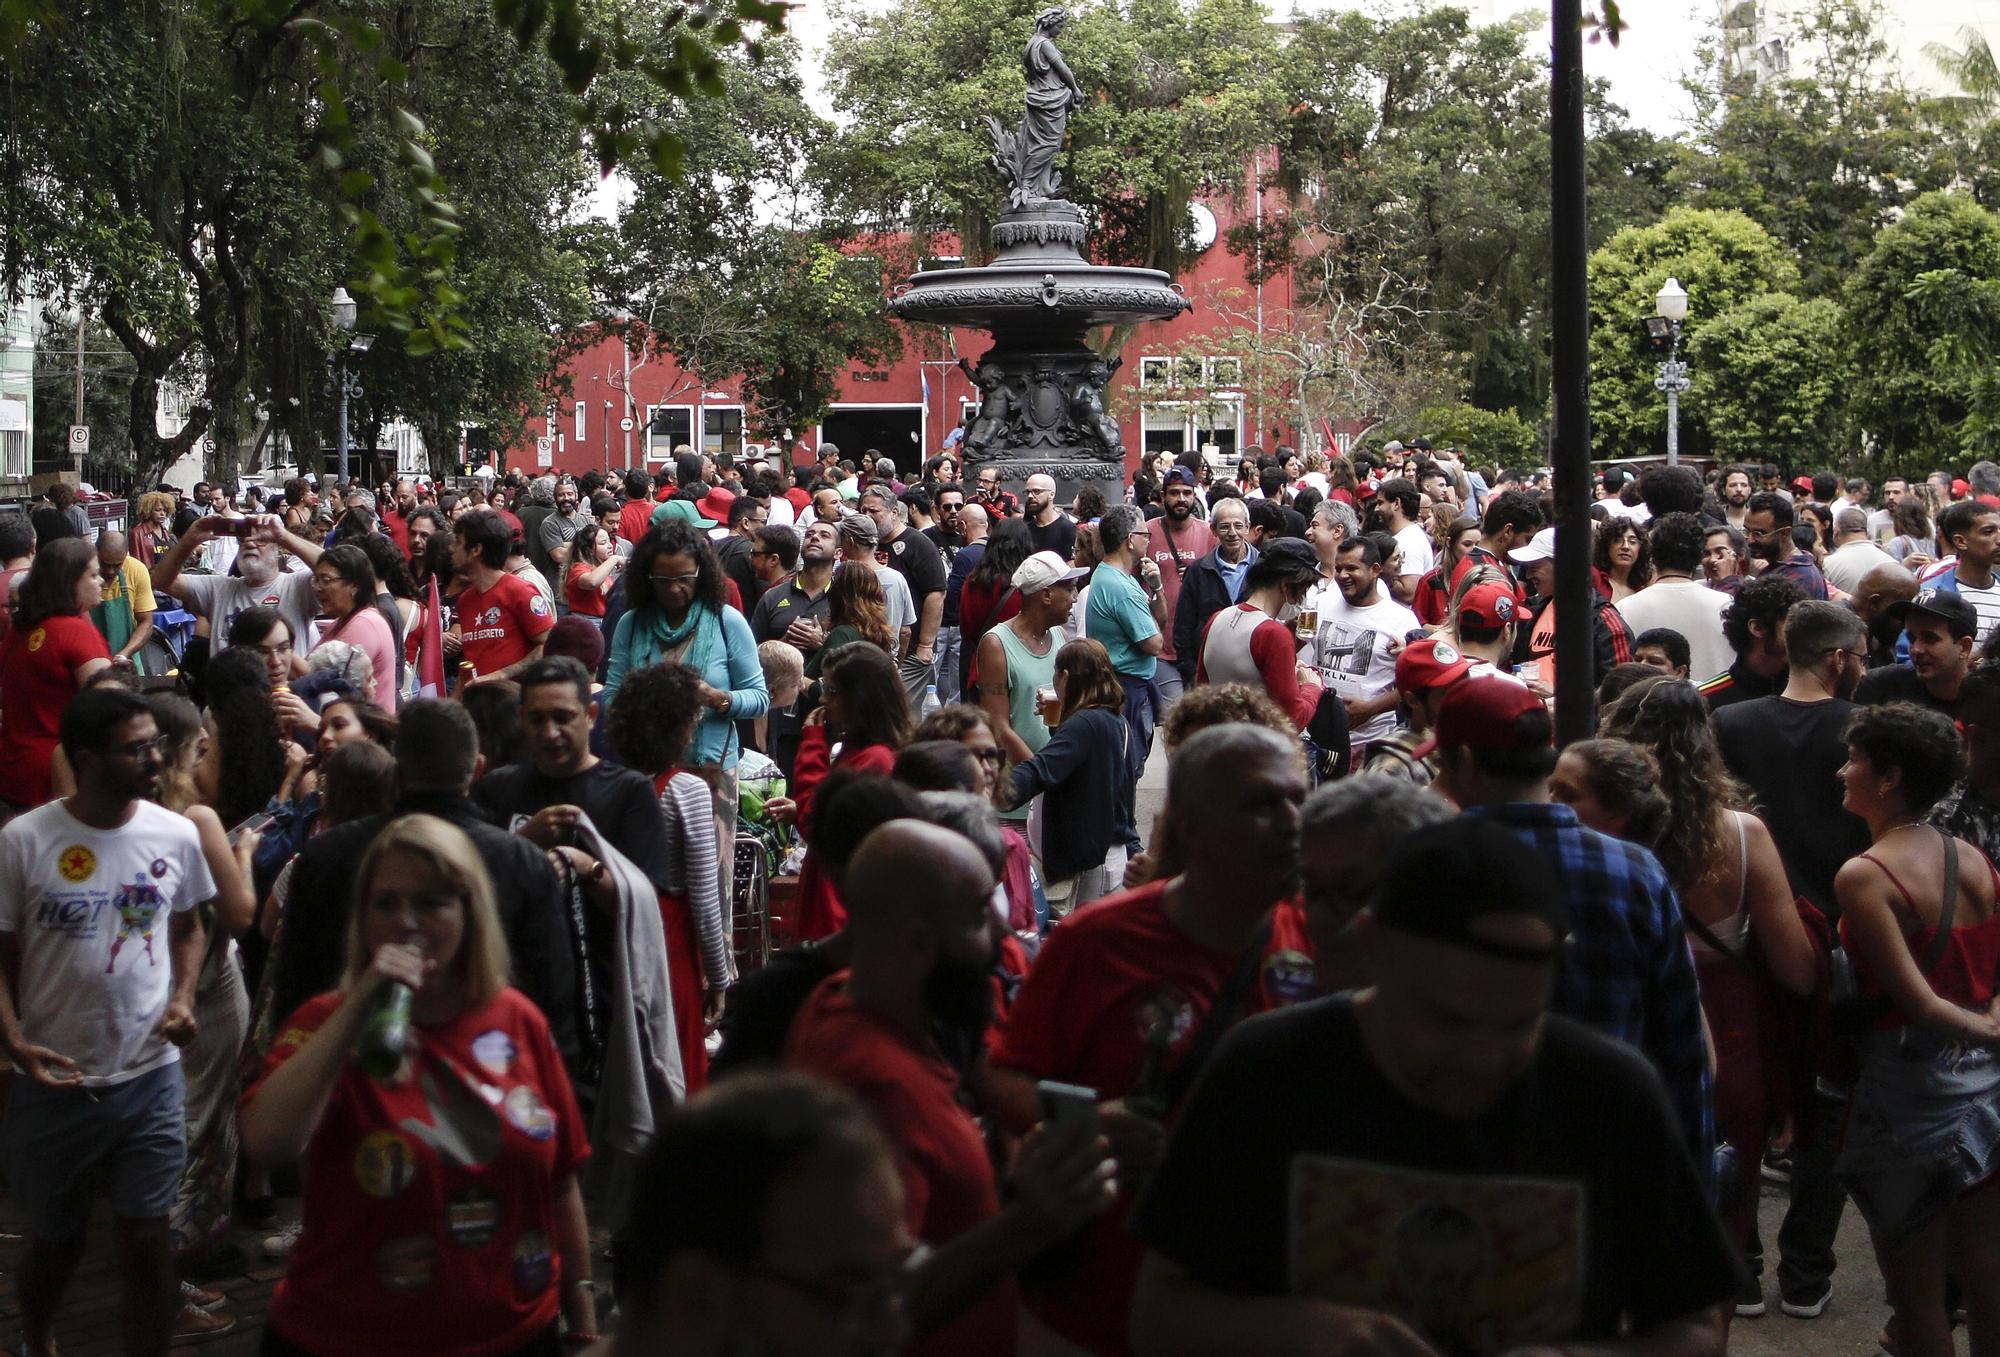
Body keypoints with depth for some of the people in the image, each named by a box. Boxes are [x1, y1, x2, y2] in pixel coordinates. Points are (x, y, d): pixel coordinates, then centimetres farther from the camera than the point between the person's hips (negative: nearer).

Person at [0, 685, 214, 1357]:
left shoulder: (176, 834, -3)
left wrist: (183, 996, -6)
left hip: (151, 1076, 1)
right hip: (54, 1081, -1)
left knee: (146, 1244, 2)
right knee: (55, 1240, 18)